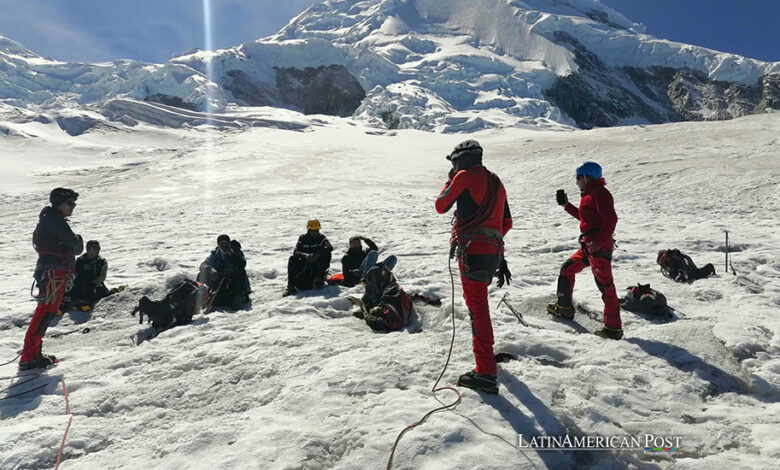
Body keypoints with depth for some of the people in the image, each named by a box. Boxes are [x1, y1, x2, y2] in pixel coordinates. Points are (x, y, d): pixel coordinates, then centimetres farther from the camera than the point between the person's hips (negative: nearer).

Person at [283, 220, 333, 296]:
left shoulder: (321, 238, -3)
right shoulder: (302, 238, 1)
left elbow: (329, 248, -23)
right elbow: (295, 252, -14)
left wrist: (318, 254, -40)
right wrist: (306, 256, -37)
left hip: (318, 266, -1)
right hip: (304, 265, 1)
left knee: (327, 254, -26)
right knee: (292, 259, -24)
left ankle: (319, 278, -24)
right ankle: (291, 286, -23)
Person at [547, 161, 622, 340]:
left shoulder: (599, 193, -14)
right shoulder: (589, 194, 17)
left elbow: (611, 219, -24)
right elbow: (583, 217, 28)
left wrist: (599, 242, -27)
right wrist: (566, 205, 22)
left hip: (599, 247, -11)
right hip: (588, 245, 11)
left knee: (605, 285, -8)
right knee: (567, 269, 20)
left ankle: (613, 328, -2)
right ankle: (564, 308, 33)